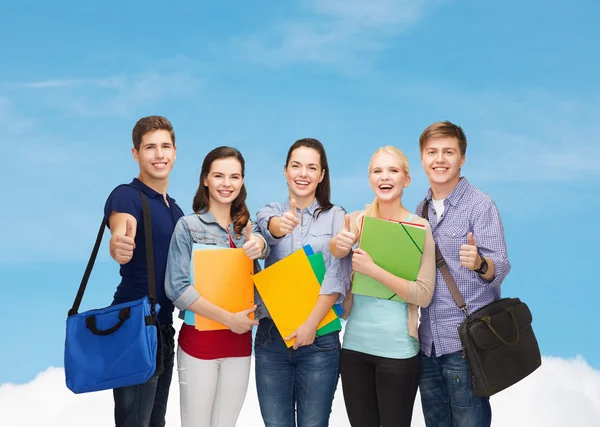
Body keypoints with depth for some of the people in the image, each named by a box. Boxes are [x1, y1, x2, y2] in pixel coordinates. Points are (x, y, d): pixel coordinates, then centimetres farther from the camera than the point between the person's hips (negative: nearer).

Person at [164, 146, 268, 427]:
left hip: (240, 340, 4)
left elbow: (262, 242, -14)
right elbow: (176, 288, -14)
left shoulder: (247, 226, 10)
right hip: (199, 340, -4)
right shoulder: (188, 226, -5)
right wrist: (228, 319, -17)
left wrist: (258, 244, -38)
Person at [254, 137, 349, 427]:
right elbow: (270, 229, -19)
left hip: (319, 338, -1)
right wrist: (281, 225, -43)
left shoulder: (335, 216, 2)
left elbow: (336, 275, -9)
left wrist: (311, 322, -19)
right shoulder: (270, 212, 6)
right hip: (271, 336, 2)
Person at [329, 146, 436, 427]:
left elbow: (424, 295, -13)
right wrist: (336, 247, -16)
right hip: (354, 344, 4)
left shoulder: (419, 227, -7)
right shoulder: (355, 221, 4)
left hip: (398, 349, -3)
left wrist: (373, 270, -22)